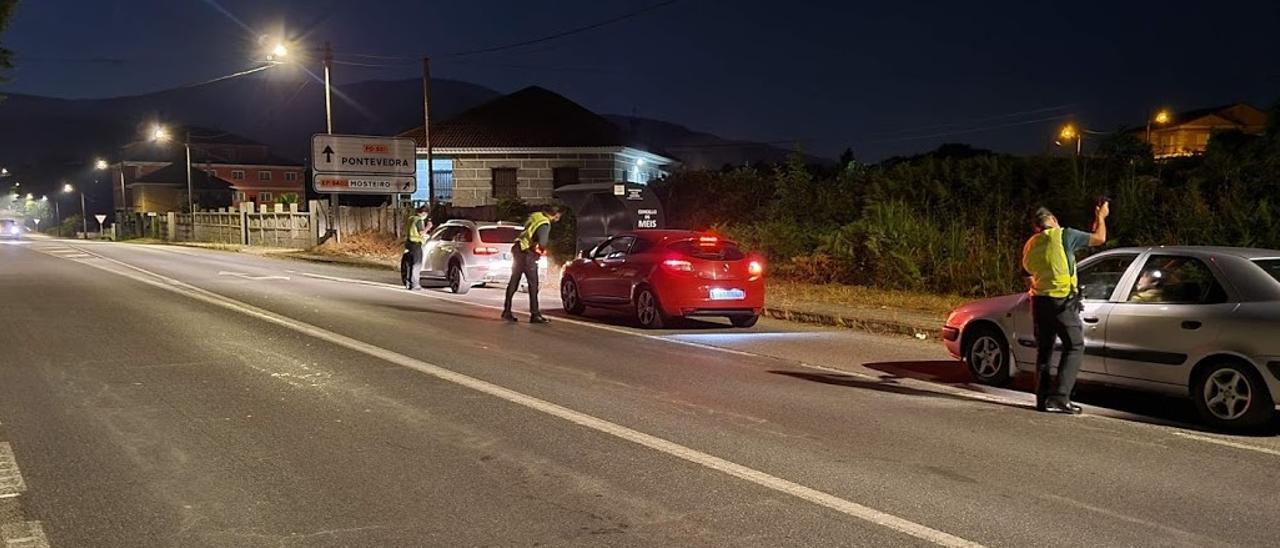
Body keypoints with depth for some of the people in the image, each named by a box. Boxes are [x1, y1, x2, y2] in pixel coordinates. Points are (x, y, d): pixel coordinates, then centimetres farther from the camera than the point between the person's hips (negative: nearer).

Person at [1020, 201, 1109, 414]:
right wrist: (1101, 216, 19)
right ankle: (1060, 397, -8)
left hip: (1039, 300, 6)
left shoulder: (1030, 244, 11)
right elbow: (1099, 238, 2)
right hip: (1062, 301, -6)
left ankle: (1042, 398, 12)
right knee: (1074, 347, 2)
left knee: (1044, 349, 15)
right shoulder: (1063, 235, -6)